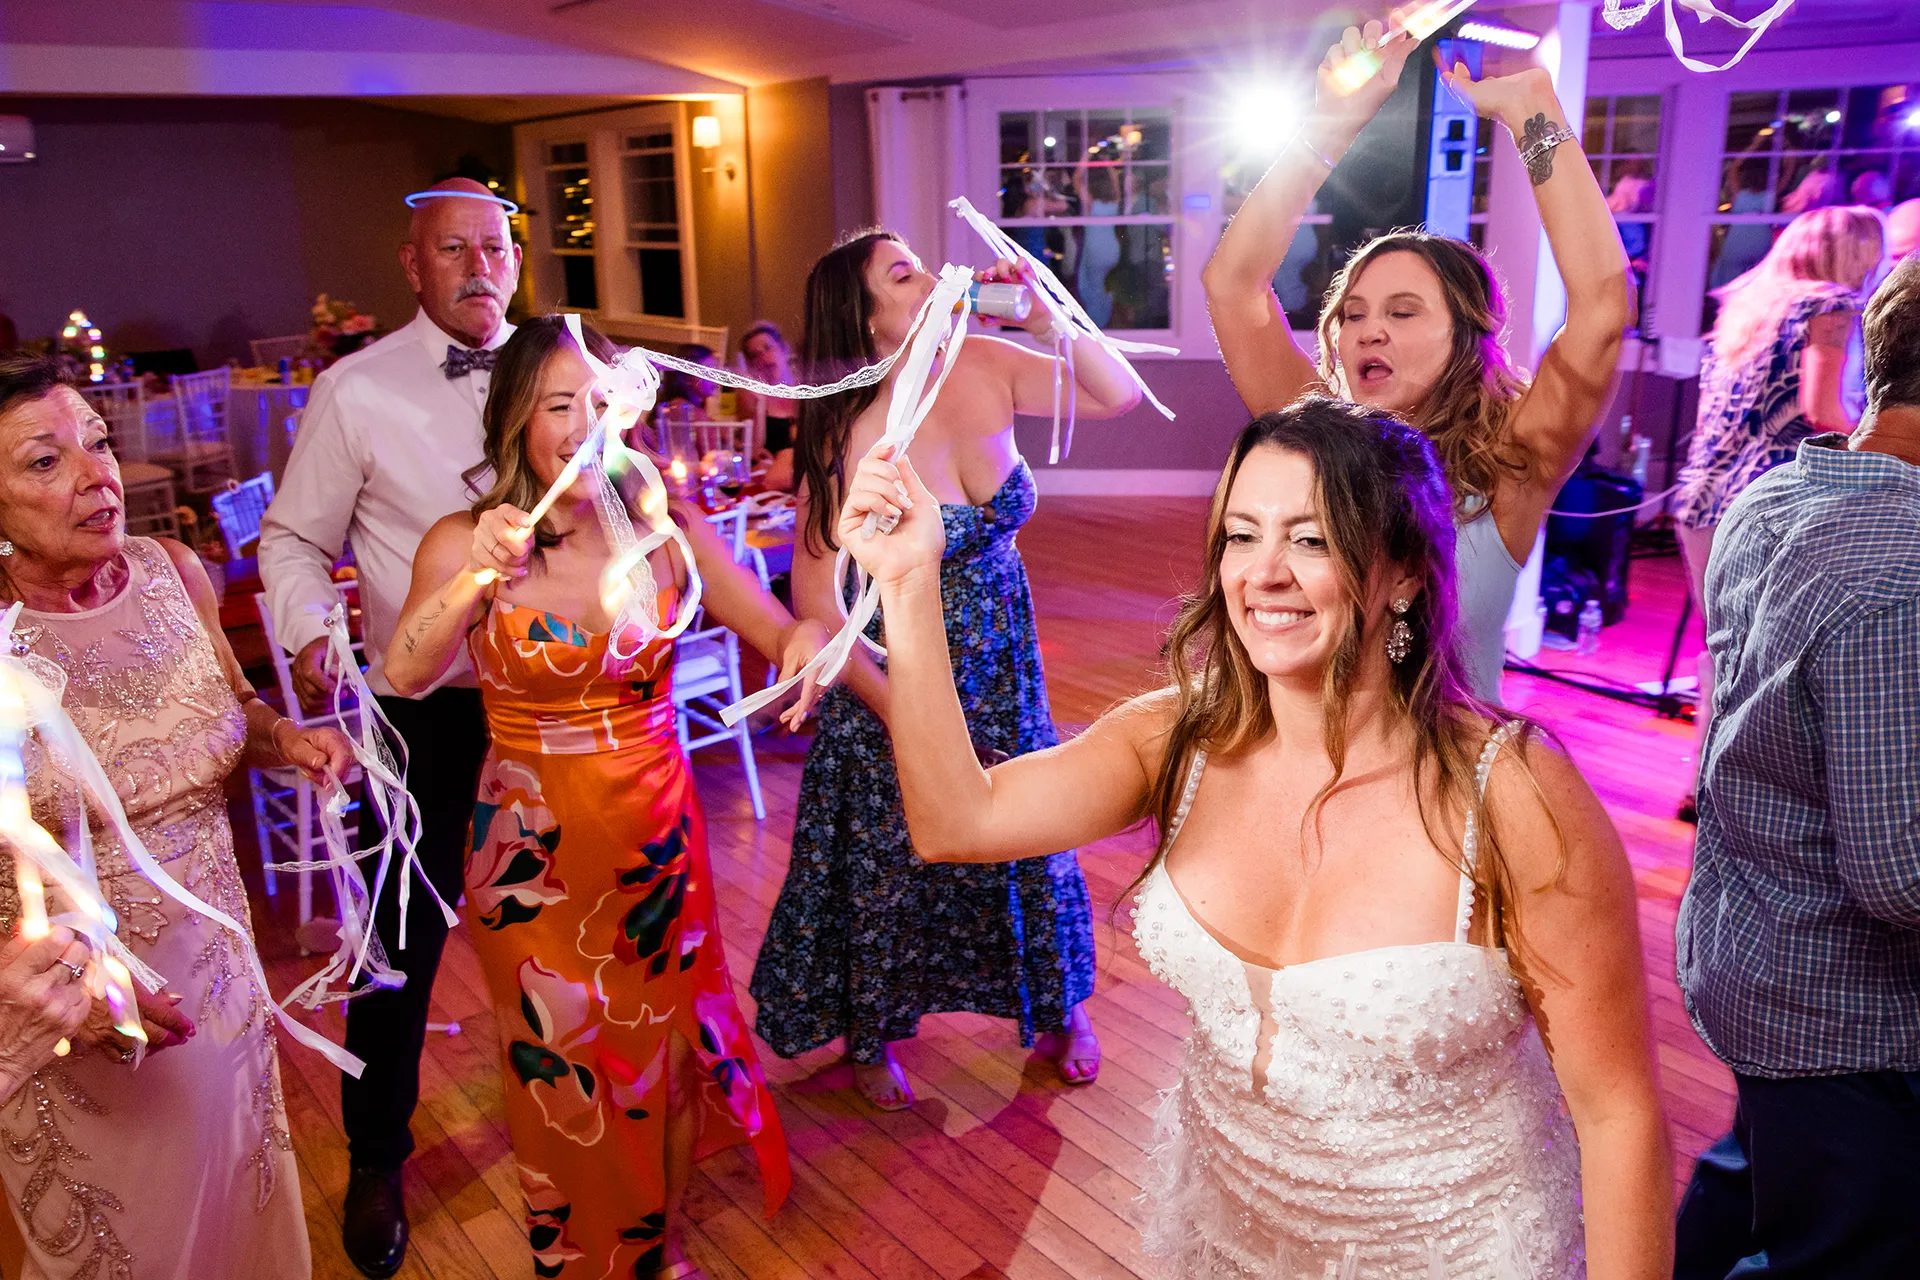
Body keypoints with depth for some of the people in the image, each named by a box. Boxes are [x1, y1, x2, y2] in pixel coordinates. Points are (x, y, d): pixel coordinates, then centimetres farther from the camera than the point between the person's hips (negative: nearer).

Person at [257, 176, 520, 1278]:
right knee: (401, 940, 10)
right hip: (422, 705, -2)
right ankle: (377, 1161, 34)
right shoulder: (356, 391, -6)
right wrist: (310, 636, -19)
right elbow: (294, 539, -1)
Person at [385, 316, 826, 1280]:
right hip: (534, 847, -2)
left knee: (664, 1047, 19)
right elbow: (403, 674, -26)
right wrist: (474, 580, -42)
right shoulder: (465, 542, -11)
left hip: (658, 835, 2)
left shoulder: (665, 530, -8)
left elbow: (787, 632, -7)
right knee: (564, 1073, 15)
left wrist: (807, 644, -29)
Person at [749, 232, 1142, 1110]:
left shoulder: (983, 369, -11)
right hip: (893, 674, -4)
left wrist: (1044, 314, -23)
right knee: (888, 860, 14)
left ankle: (1057, 1009, 45)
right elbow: (815, 599, -21)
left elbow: (1120, 396, -9)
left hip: (999, 661, 5)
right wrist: (898, 711, -18)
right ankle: (870, 1036, 42)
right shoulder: (849, 437, -24)